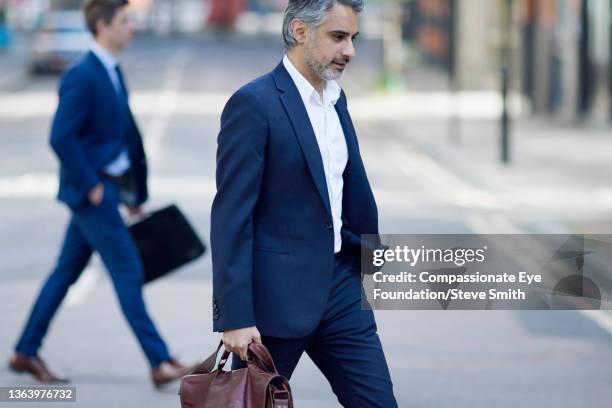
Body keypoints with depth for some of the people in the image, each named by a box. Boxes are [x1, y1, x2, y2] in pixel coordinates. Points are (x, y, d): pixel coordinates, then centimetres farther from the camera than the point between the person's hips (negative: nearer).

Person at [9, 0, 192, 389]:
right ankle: (160, 362, -5)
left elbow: (128, 134, 18)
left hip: (107, 188, 9)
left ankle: (26, 352, 22)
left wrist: (137, 193, 18)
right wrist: (89, 186, -19)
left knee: (68, 269, 14)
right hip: (91, 189, -9)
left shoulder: (113, 73, 13)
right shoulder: (81, 76, -17)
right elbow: (61, 137, -23)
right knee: (128, 271, -7)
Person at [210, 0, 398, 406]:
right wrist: (235, 317, -21)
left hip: (339, 285, 7)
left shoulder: (336, 98, 12)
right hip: (275, 294, -7)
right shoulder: (253, 104, -14)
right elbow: (231, 215, -17)